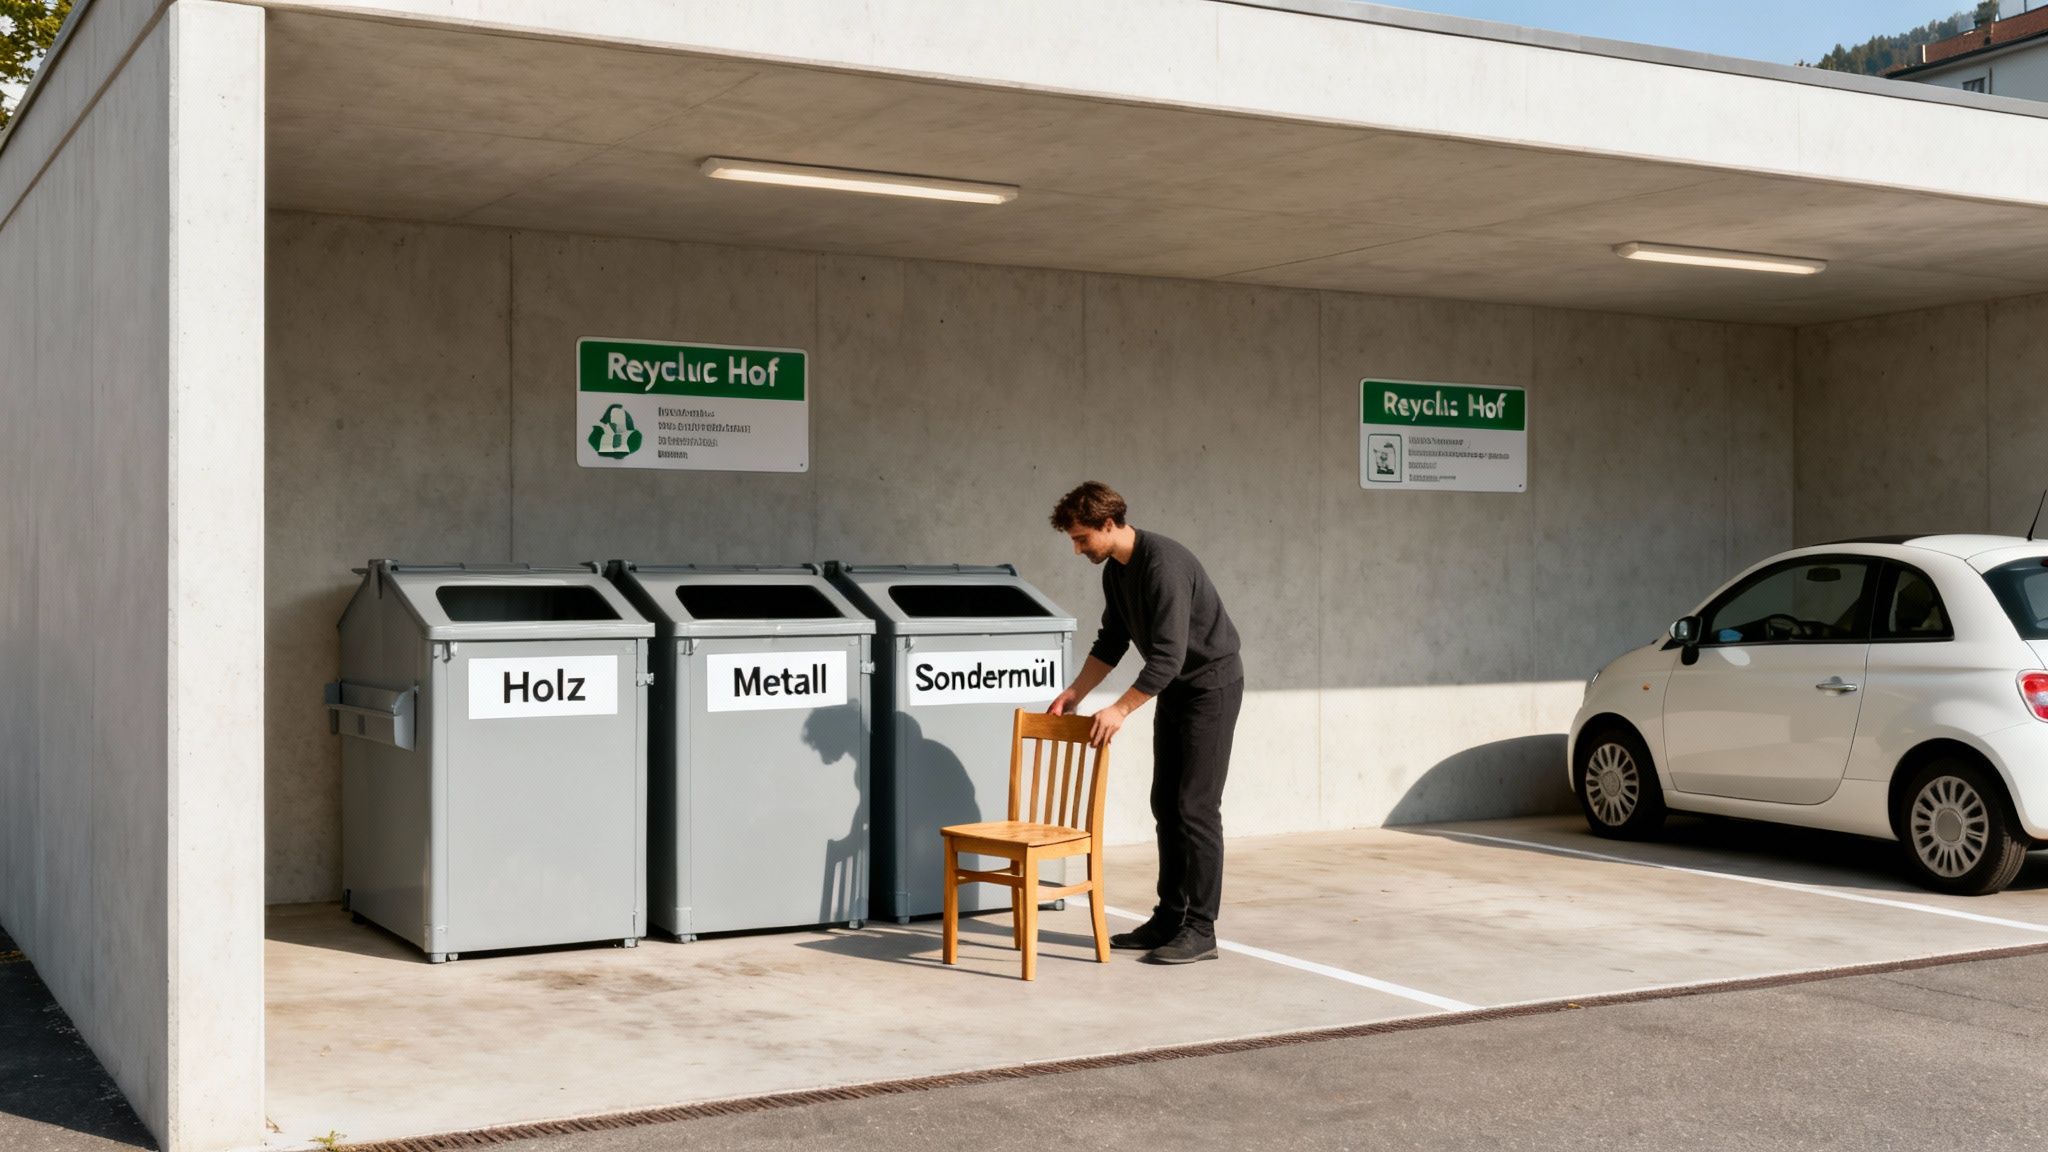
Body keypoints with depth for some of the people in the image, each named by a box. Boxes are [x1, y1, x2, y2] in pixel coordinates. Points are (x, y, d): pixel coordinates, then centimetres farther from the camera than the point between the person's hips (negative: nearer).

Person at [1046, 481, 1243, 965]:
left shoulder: (1164, 564, -26)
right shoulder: (1115, 571, 4)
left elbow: (1169, 654, -30)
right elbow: (1111, 643, 15)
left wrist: (1121, 709, -28)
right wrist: (1074, 694, 7)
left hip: (1211, 685, -9)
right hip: (1174, 690, 9)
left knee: (1196, 807, -9)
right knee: (1165, 806, 9)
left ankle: (1200, 929, -5)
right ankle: (1170, 918, 16)